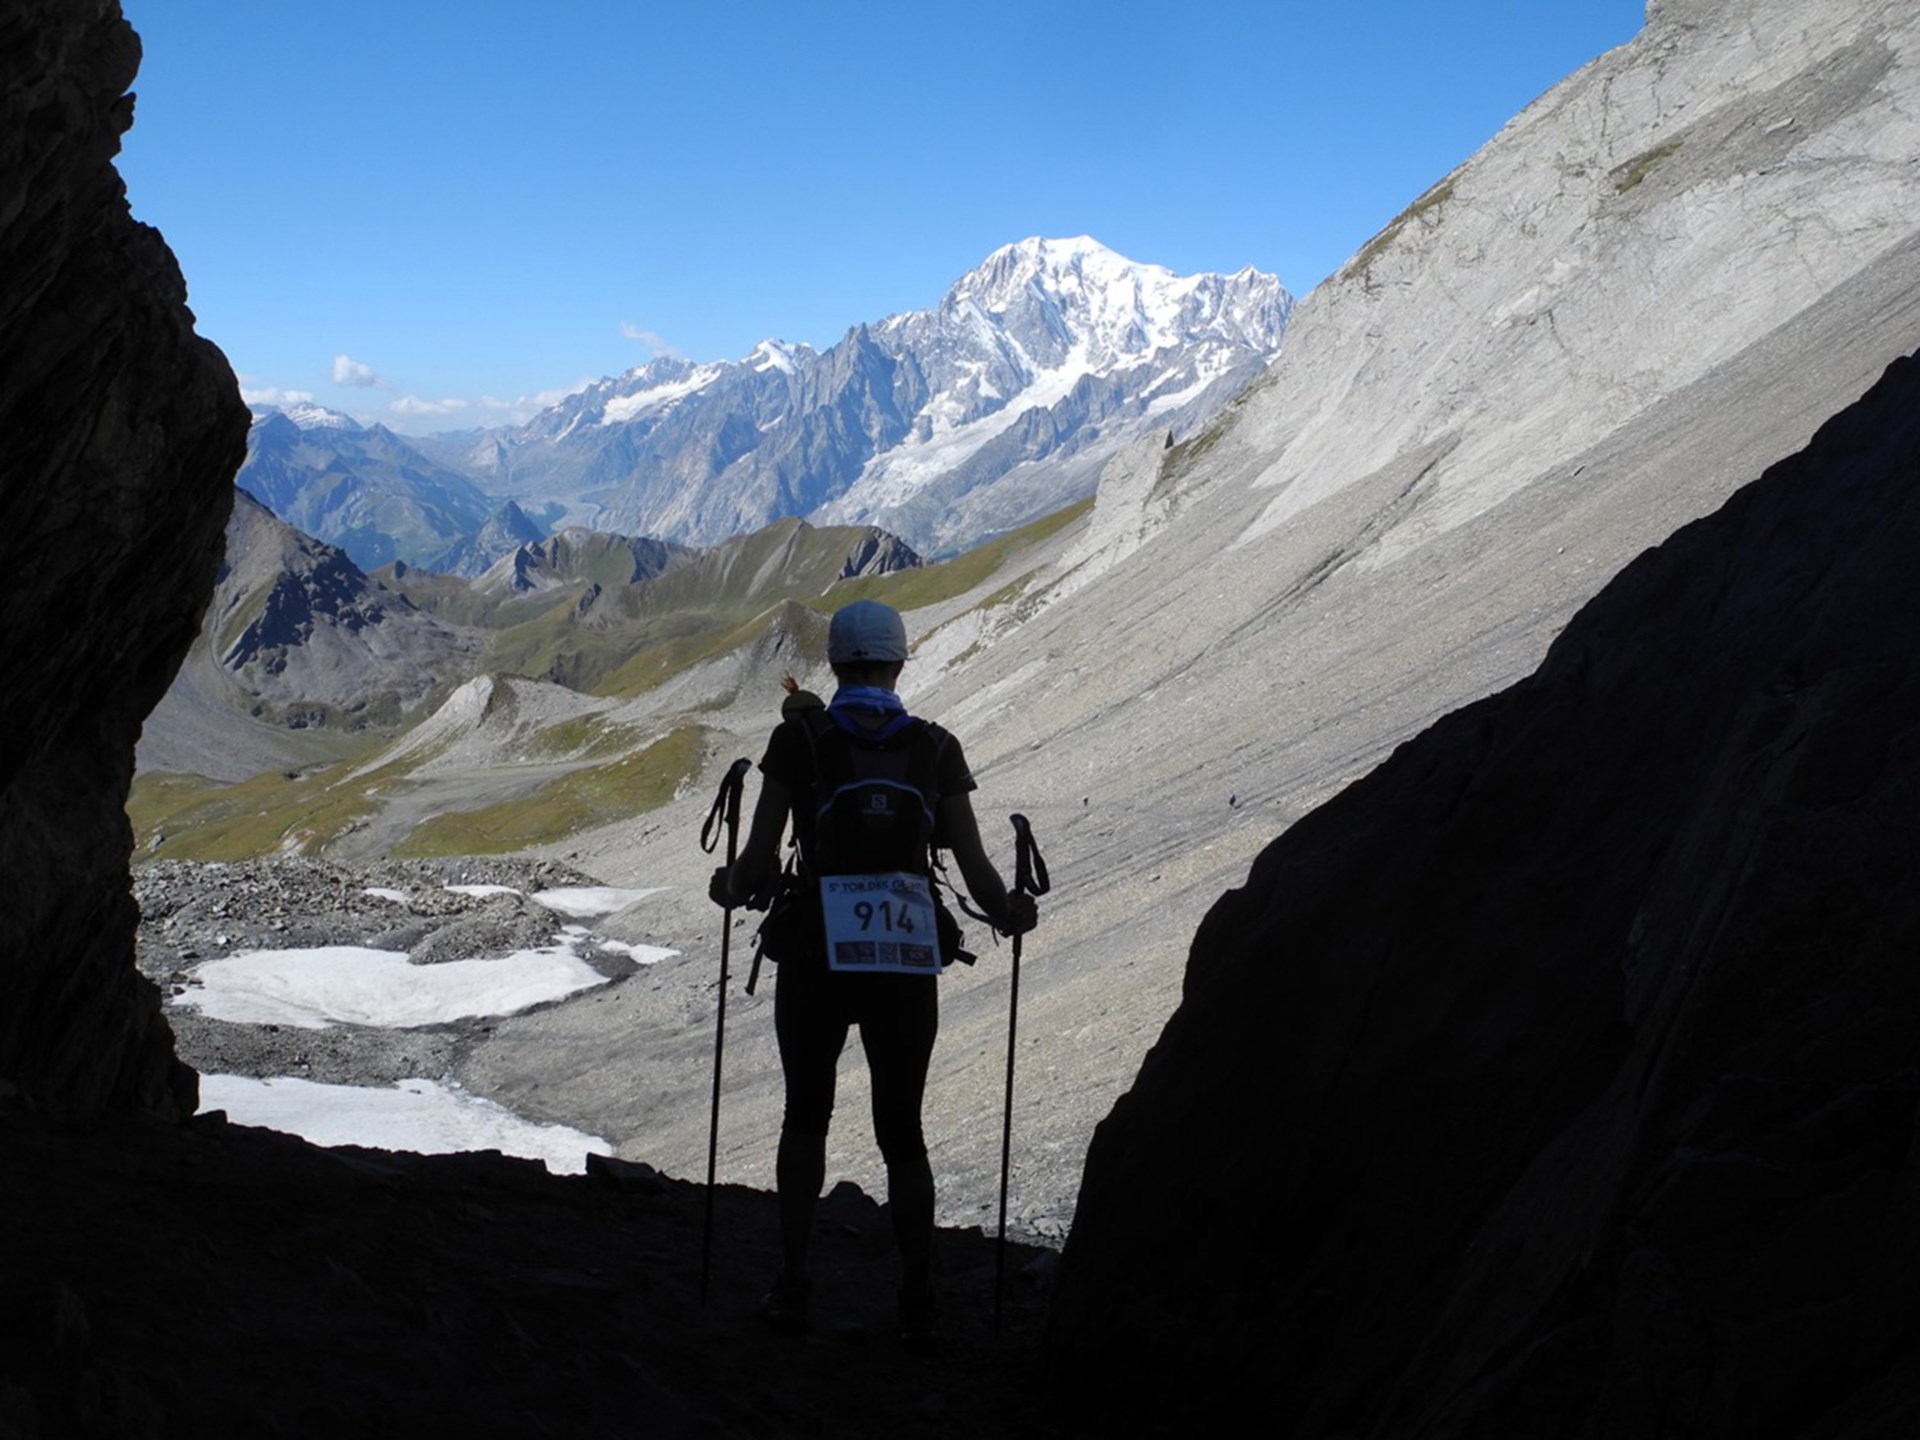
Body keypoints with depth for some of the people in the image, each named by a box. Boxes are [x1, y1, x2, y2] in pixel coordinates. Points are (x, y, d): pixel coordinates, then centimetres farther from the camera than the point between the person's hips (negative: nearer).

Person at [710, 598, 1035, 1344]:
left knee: (806, 1118, 20)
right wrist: (1009, 914, 18)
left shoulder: (798, 738, -3)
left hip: (814, 958, -1)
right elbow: (974, 866, -2)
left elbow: (759, 864, -5)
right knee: (902, 1133, 14)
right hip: (907, 964, 1)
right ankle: (917, 1302, 8)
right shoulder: (936, 748, 0)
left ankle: (791, 1287, 14)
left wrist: (730, 889, 18)